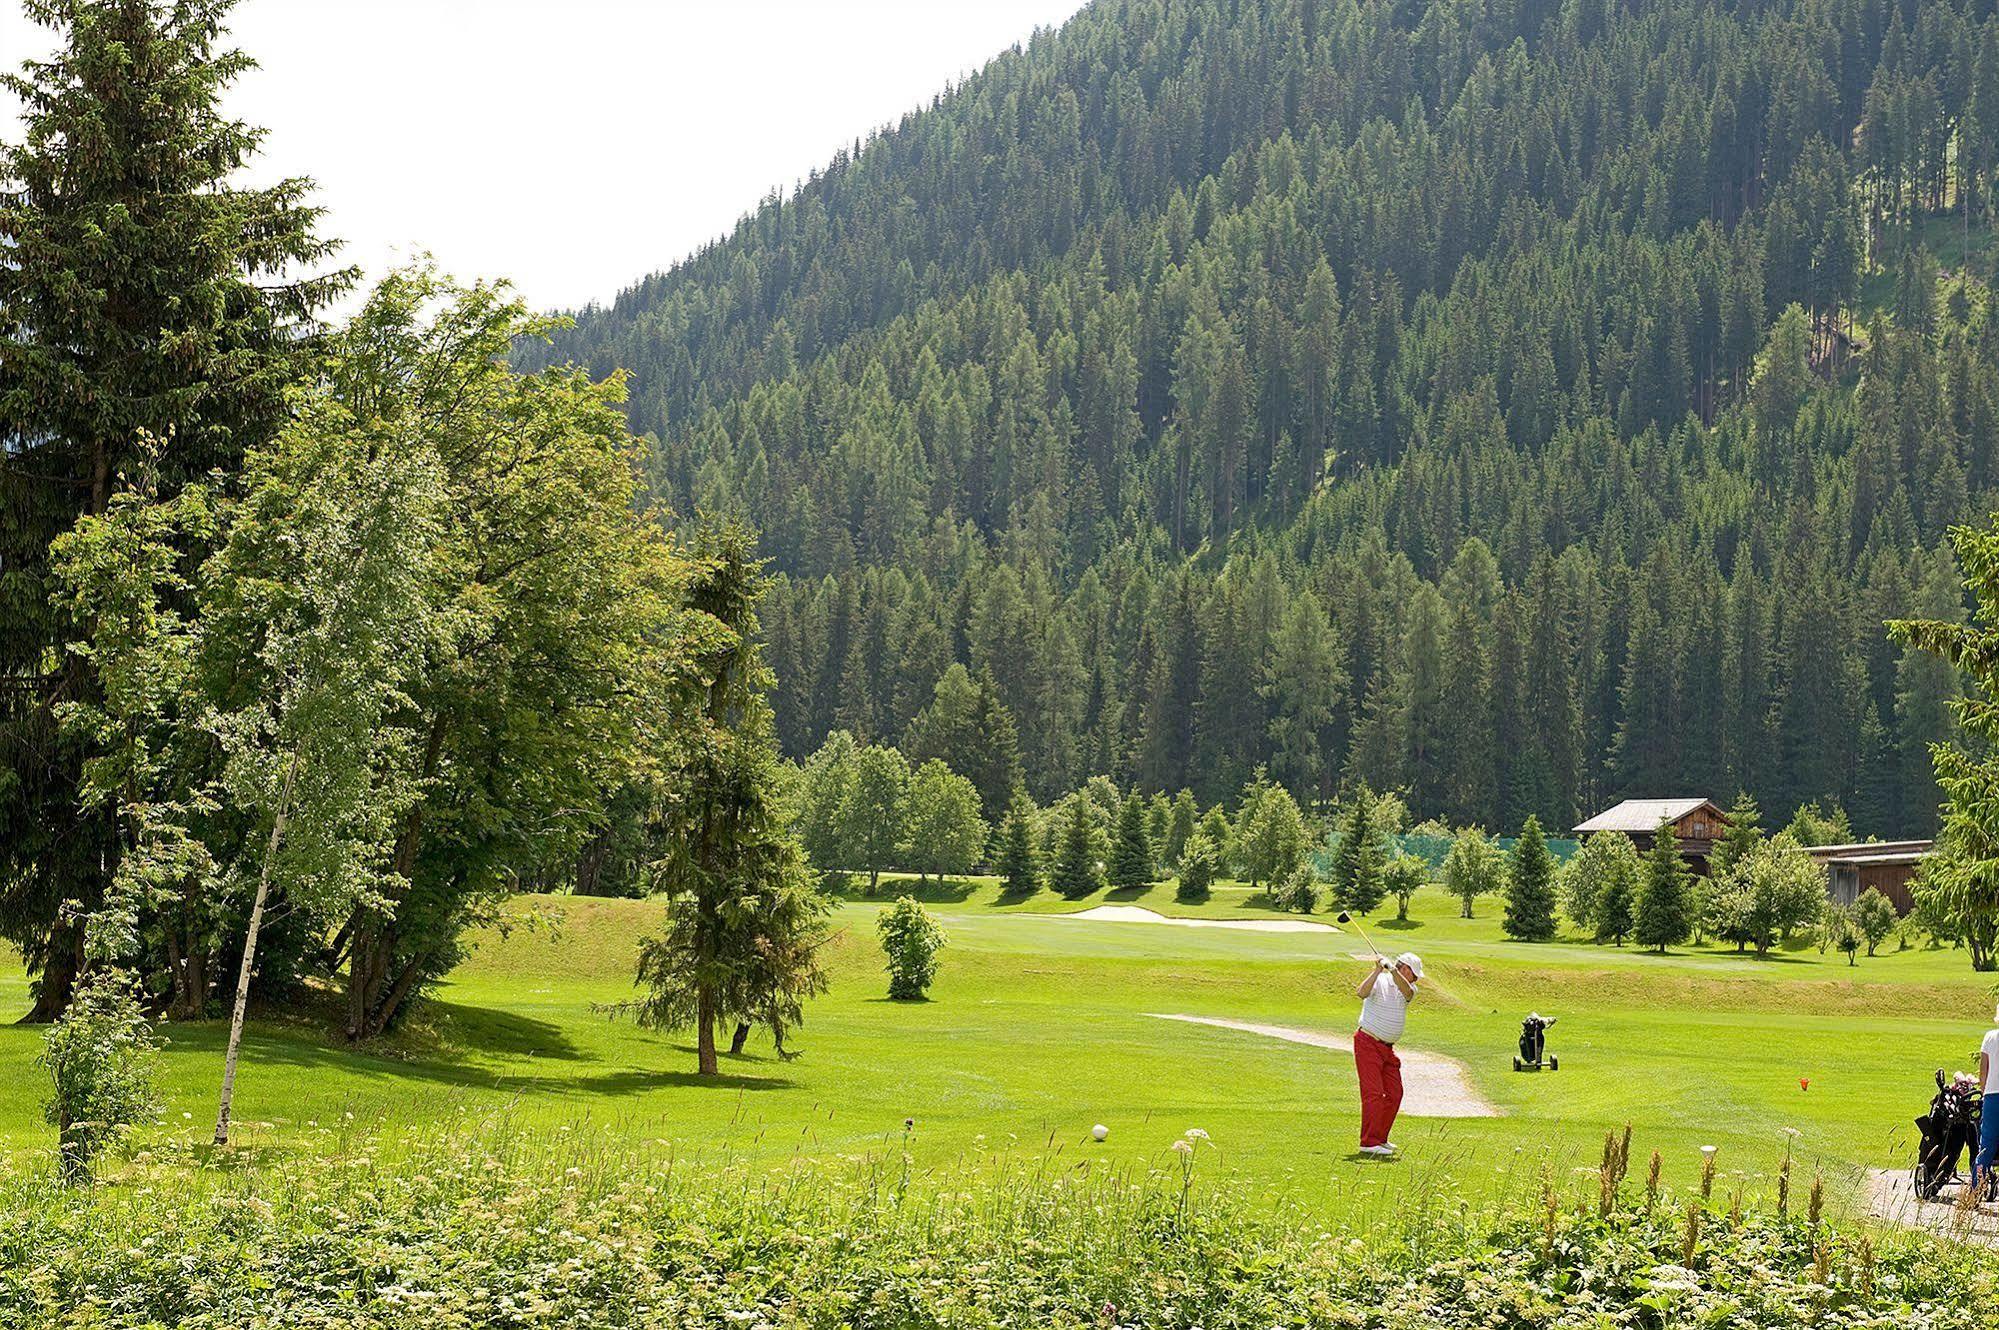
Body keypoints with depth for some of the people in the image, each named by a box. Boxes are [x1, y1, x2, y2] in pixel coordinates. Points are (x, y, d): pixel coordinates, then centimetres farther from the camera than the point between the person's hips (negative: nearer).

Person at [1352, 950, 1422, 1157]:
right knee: (1373, 1093, -13)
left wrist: (1392, 969, -35)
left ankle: (1380, 1138, 21)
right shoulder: (1379, 981, -9)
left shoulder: (1409, 988, 7)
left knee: (1394, 1093, 9)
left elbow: (1405, 991, -18)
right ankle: (1369, 1143, -14)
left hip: (1387, 1048, 7)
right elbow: (1361, 993, -29)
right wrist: (1378, 970, -34)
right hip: (1368, 1044, -7)